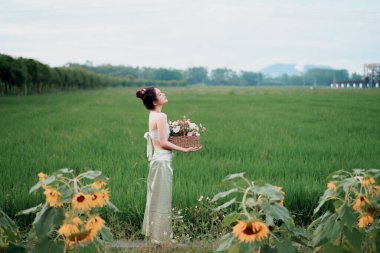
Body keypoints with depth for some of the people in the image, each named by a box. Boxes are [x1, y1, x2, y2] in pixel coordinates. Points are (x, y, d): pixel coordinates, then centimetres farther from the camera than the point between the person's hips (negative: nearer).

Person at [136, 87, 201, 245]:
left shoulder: (153, 115, 10)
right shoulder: (161, 116, -17)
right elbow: (163, 143, -19)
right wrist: (185, 150, -13)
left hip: (157, 158, 9)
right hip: (163, 160, -9)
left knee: (156, 197, 16)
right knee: (162, 199, 0)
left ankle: (154, 232, 27)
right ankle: (162, 236, 9)